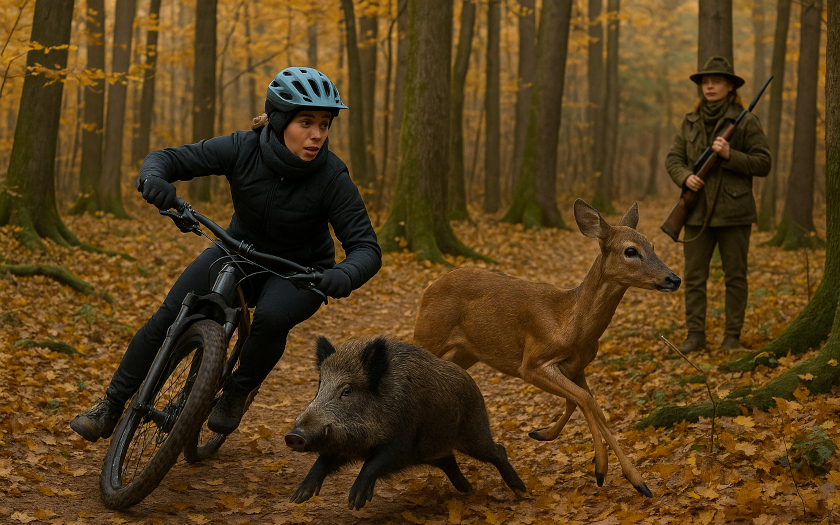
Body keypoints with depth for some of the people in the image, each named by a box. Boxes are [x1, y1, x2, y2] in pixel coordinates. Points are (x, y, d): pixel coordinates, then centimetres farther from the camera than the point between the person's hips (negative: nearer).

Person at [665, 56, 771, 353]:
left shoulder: (746, 121, -3)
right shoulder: (691, 122, 10)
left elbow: (763, 164, -5)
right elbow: (673, 159, 11)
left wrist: (729, 155, -19)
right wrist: (685, 178, -10)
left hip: (734, 212, -3)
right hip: (698, 212, 3)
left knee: (735, 277, 4)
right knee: (694, 276, 2)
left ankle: (732, 336, 12)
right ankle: (695, 336, 9)